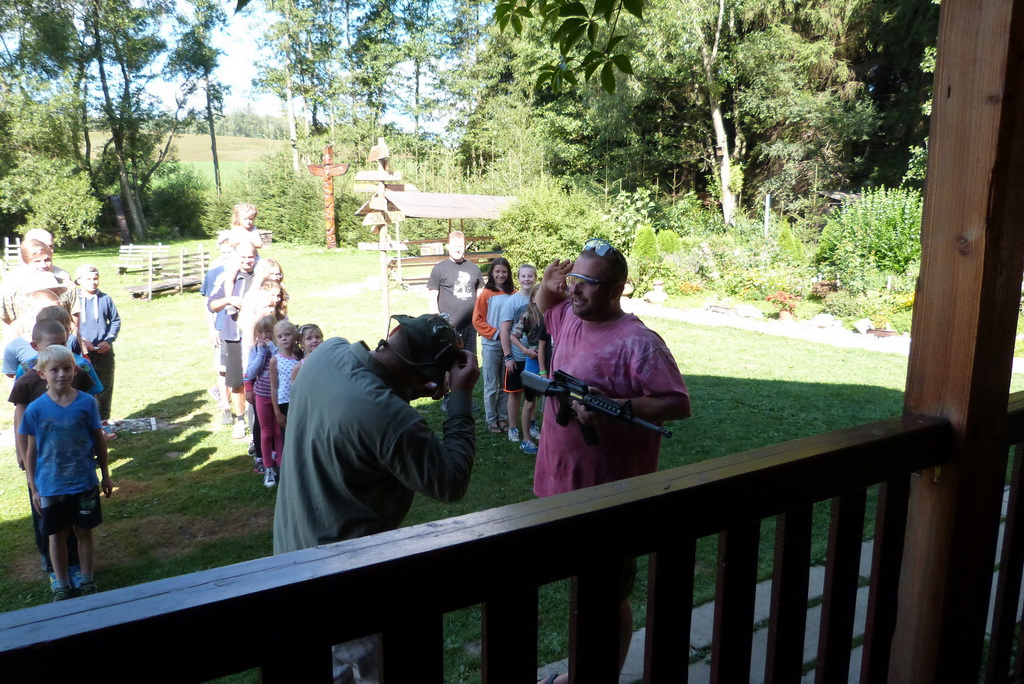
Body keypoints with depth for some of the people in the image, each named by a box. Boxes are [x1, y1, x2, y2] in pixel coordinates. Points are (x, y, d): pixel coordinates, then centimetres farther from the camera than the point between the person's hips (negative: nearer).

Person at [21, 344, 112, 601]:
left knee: (84, 532, 13)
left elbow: (99, 440, 1)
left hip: (85, 484, 0)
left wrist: (105, 475, 7)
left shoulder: (87, 402, -9)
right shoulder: (36, 409, -10)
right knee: (57, 535, 13)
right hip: (51, 488, 0)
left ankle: (87, 581, 30)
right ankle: (62, 585, 30)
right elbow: (31, 451, -2)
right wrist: (33, 488, -1)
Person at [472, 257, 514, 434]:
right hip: (491, 346, -3)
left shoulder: (512, 294, 2)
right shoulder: (486, 294, -6)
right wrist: (495, 333, -13)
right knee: (491, 386, 4)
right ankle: (491, 419, 15)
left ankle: (503, 417, 22)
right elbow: (477, 320, -6)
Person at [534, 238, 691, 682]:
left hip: (610, 492, -8)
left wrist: (614, 406, -31)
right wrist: (547, 285, 5)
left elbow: (679, 404, -22)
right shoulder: (569, 317, 4)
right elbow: (543, 309, 27)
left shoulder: (638, 344, -21)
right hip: (565, 482, 8)